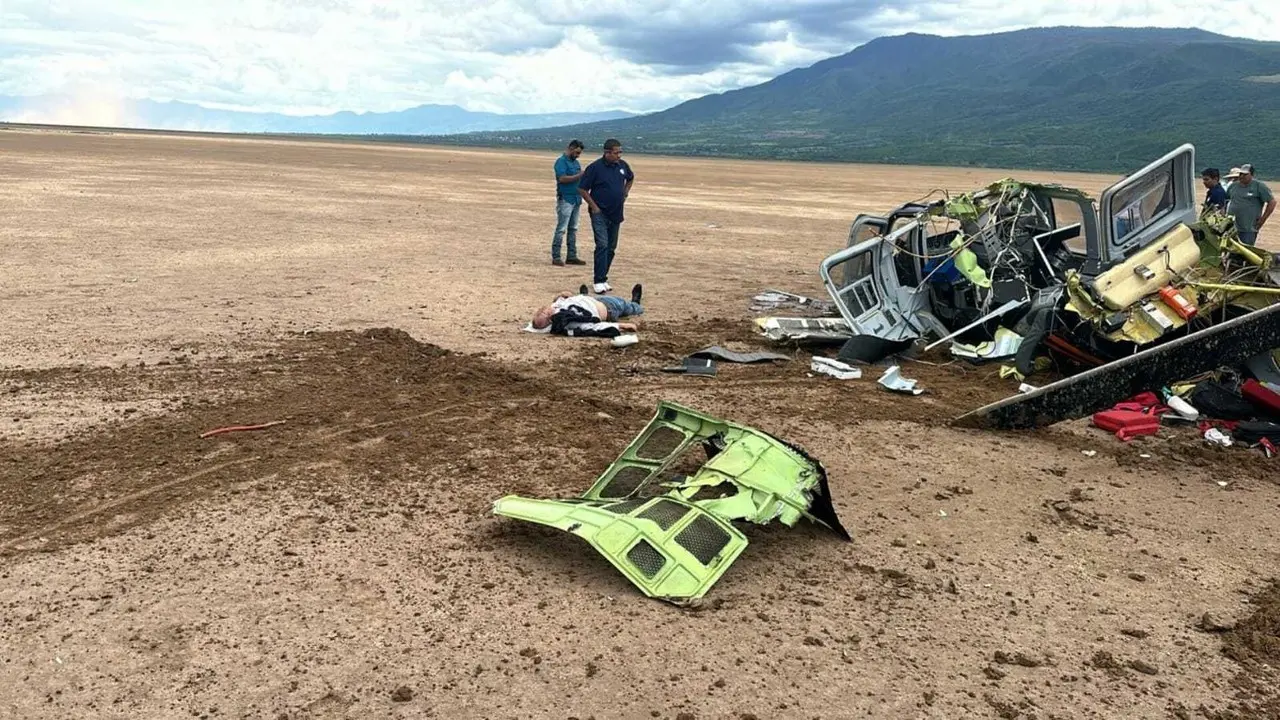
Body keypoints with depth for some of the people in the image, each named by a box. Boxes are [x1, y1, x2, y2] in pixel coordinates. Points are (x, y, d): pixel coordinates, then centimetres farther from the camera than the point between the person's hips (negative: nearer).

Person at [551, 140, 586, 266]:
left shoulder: (576, 162, 17)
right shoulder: (561, 161, -9)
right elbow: (562, 178, -21)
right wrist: (579, 176, -20)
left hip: (576, 199, 9)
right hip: (565, 200, -9)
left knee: (573, 229, 10)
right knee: (561, 229, -8)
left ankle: (571, 256, 16)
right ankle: (555, 257, -6)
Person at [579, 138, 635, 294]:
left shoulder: (622, 165, 4)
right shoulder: (595, 167, -12)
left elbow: (630, 178, 26)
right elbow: (582, 189, -8)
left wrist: (625, 194, 14)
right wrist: (594, 206, -10)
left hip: (616, 214, 6)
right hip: (600, 214, -6)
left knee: (611, 248, 10)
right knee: (602, 245, -15)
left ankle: (602, 277, 20)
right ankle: (599, 281, -13)